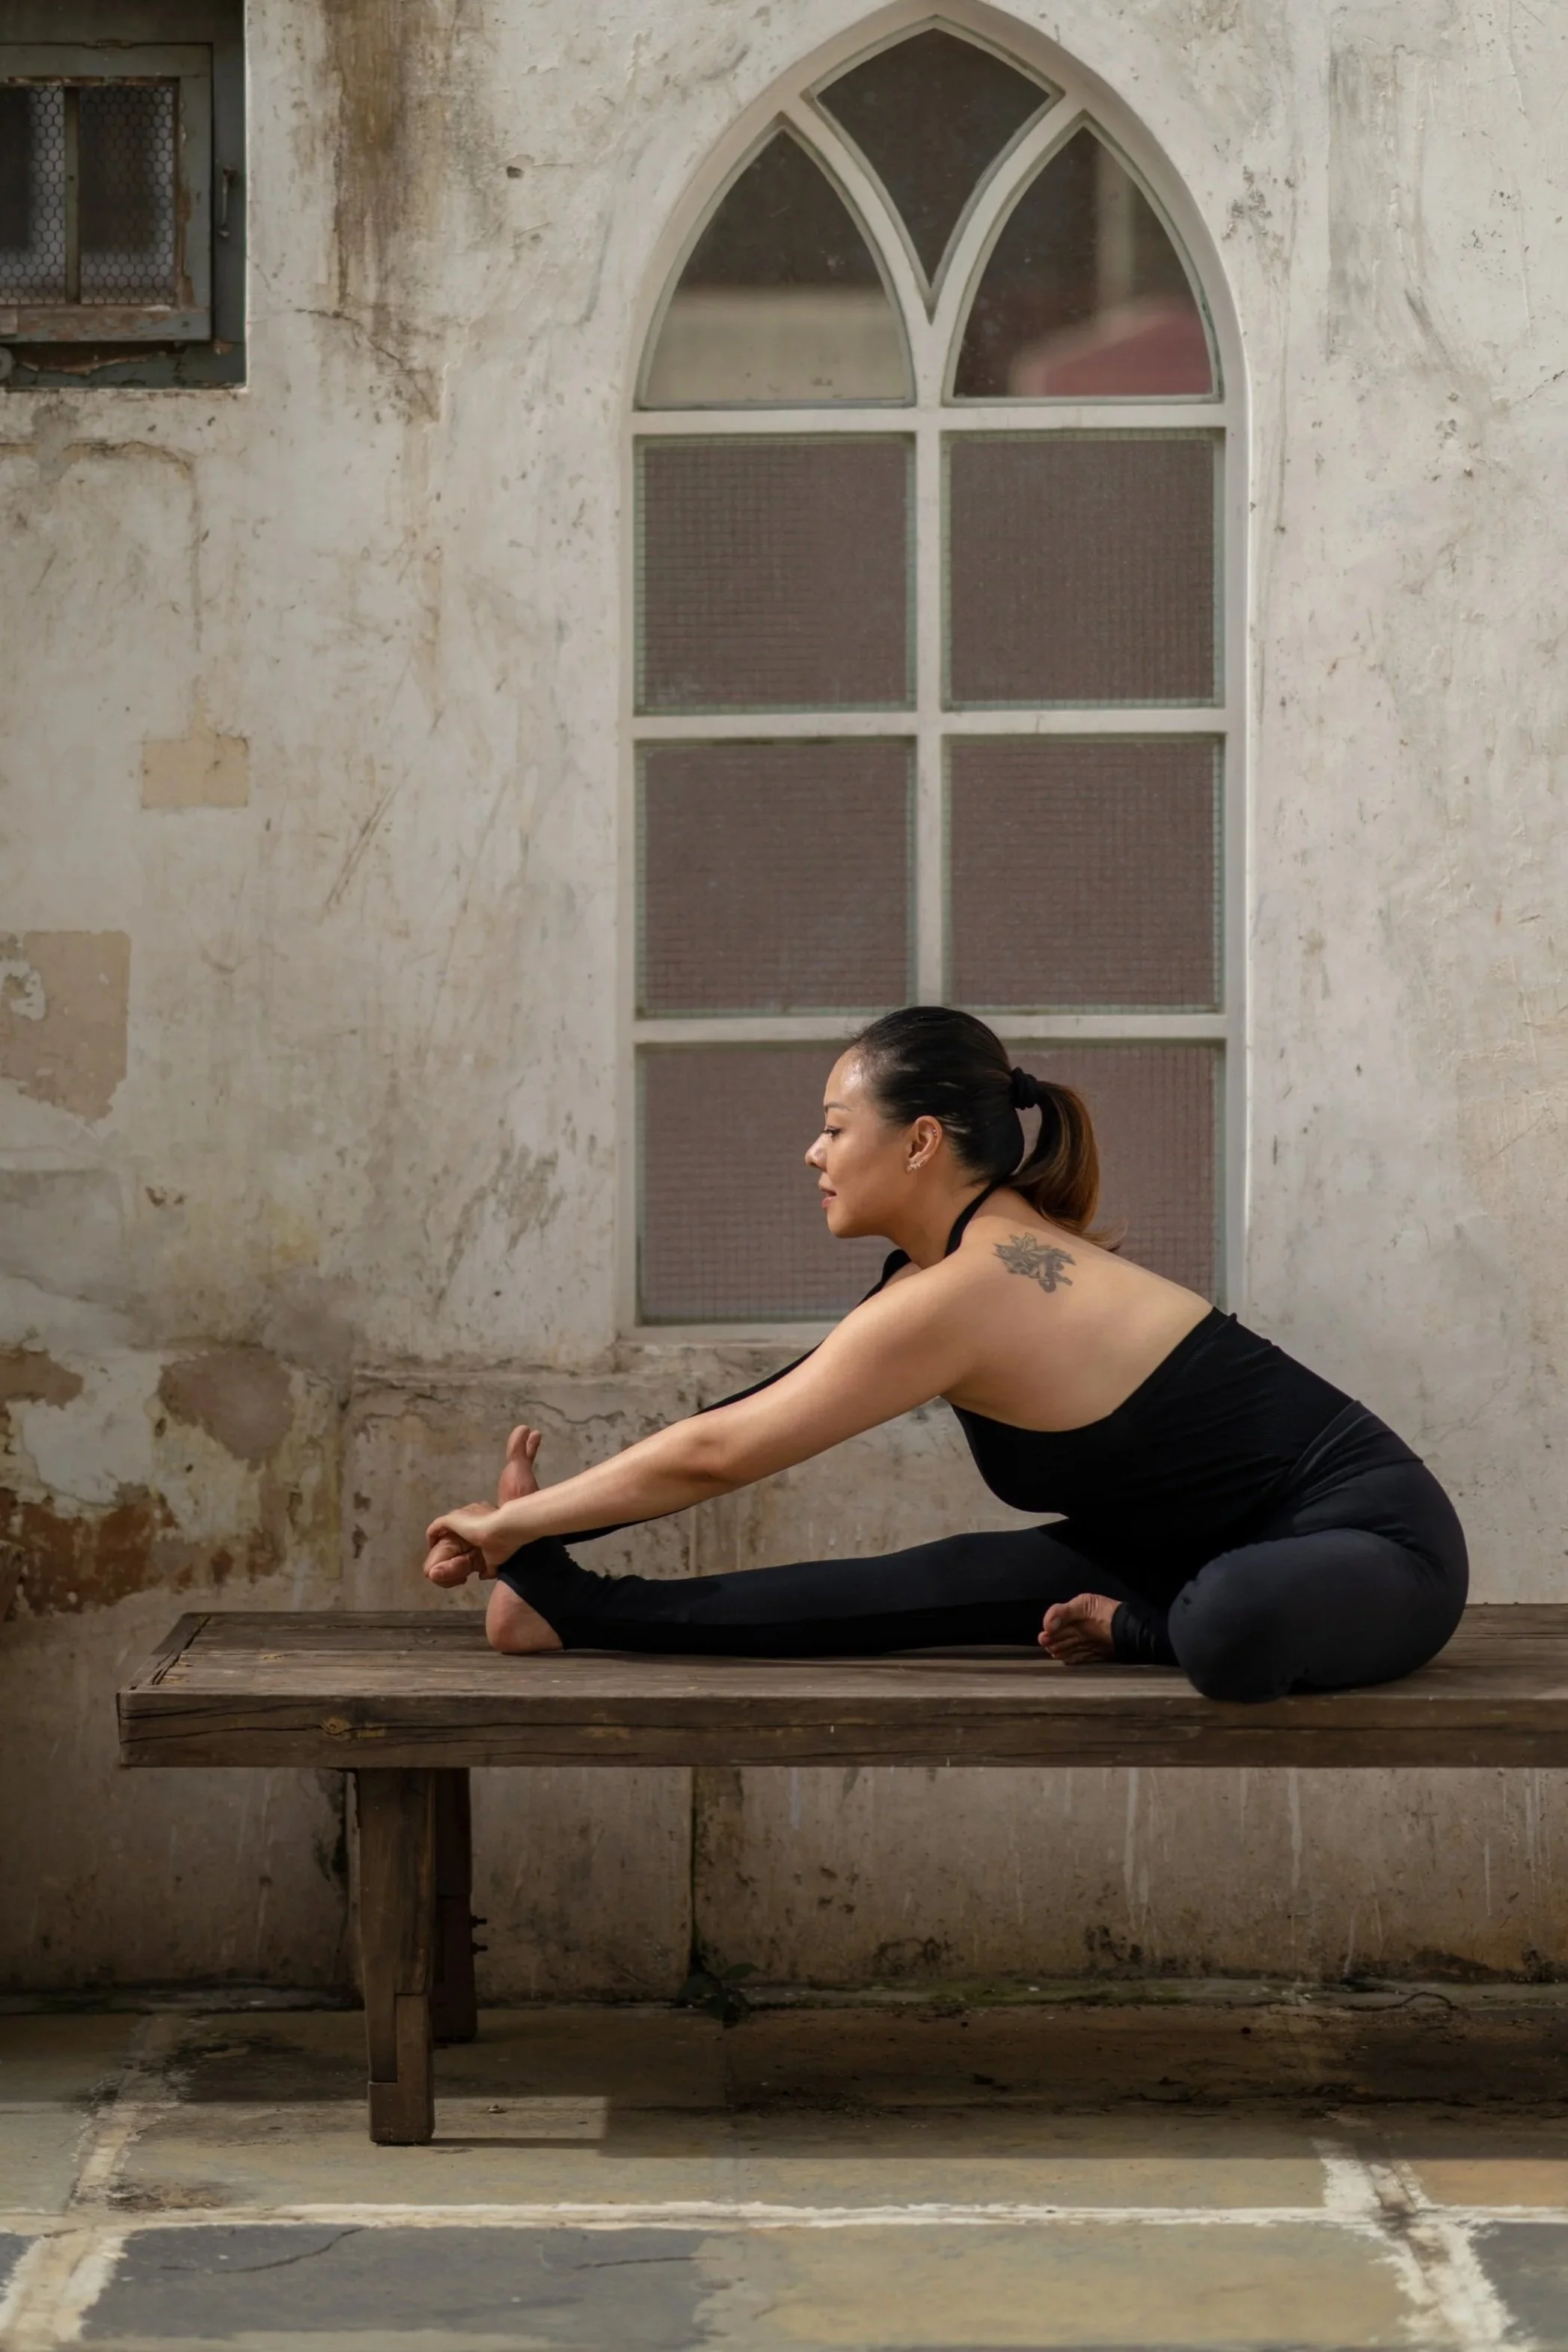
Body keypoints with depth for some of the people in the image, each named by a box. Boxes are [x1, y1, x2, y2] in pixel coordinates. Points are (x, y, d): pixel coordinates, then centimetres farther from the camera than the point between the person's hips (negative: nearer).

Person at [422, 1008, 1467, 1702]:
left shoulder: (969, 1291, -21)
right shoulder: (988, 1247, 7)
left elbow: (716, 1451, -17)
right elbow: (757, 1414, 14)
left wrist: (516, 1522, -5)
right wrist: (537, 1527, 10)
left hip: (1370, 1540, -9)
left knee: (1234, 1625, -42)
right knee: (963, 1584, -1)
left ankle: (1151, 1630, -10)